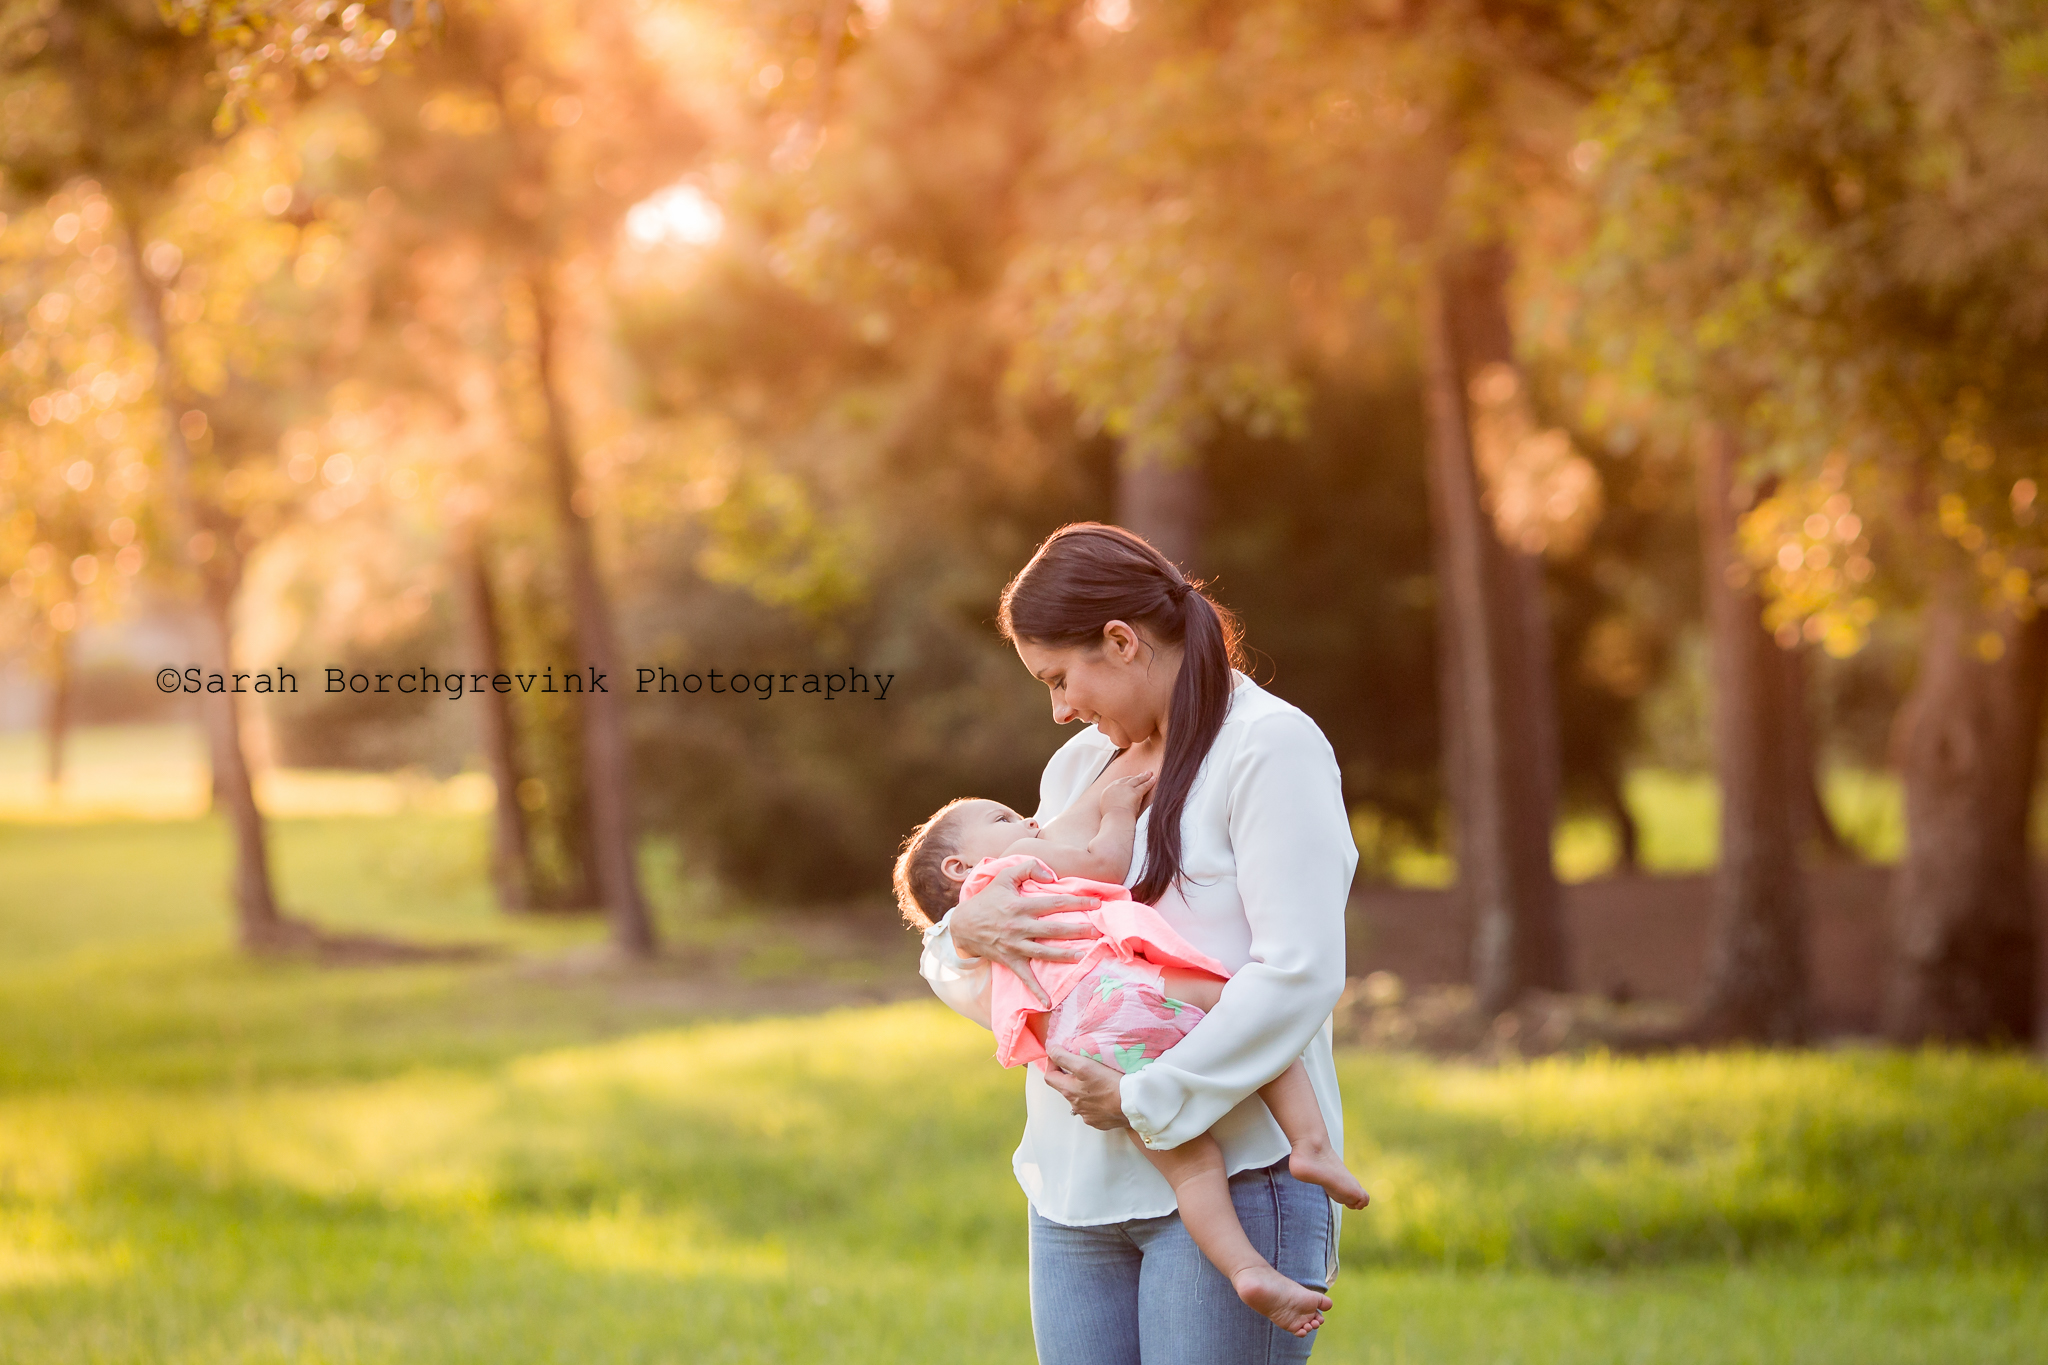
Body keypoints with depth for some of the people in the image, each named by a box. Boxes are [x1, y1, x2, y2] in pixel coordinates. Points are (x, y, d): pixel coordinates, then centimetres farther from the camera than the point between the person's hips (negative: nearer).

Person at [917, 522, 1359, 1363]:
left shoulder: (1268, 748, -6)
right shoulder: (1078, 766, 18)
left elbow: (1298, 976, -16)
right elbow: (988, 993, 20)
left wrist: (1146, 1101, -17)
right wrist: (968, 934, -4)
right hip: (1076, 1191, 7)